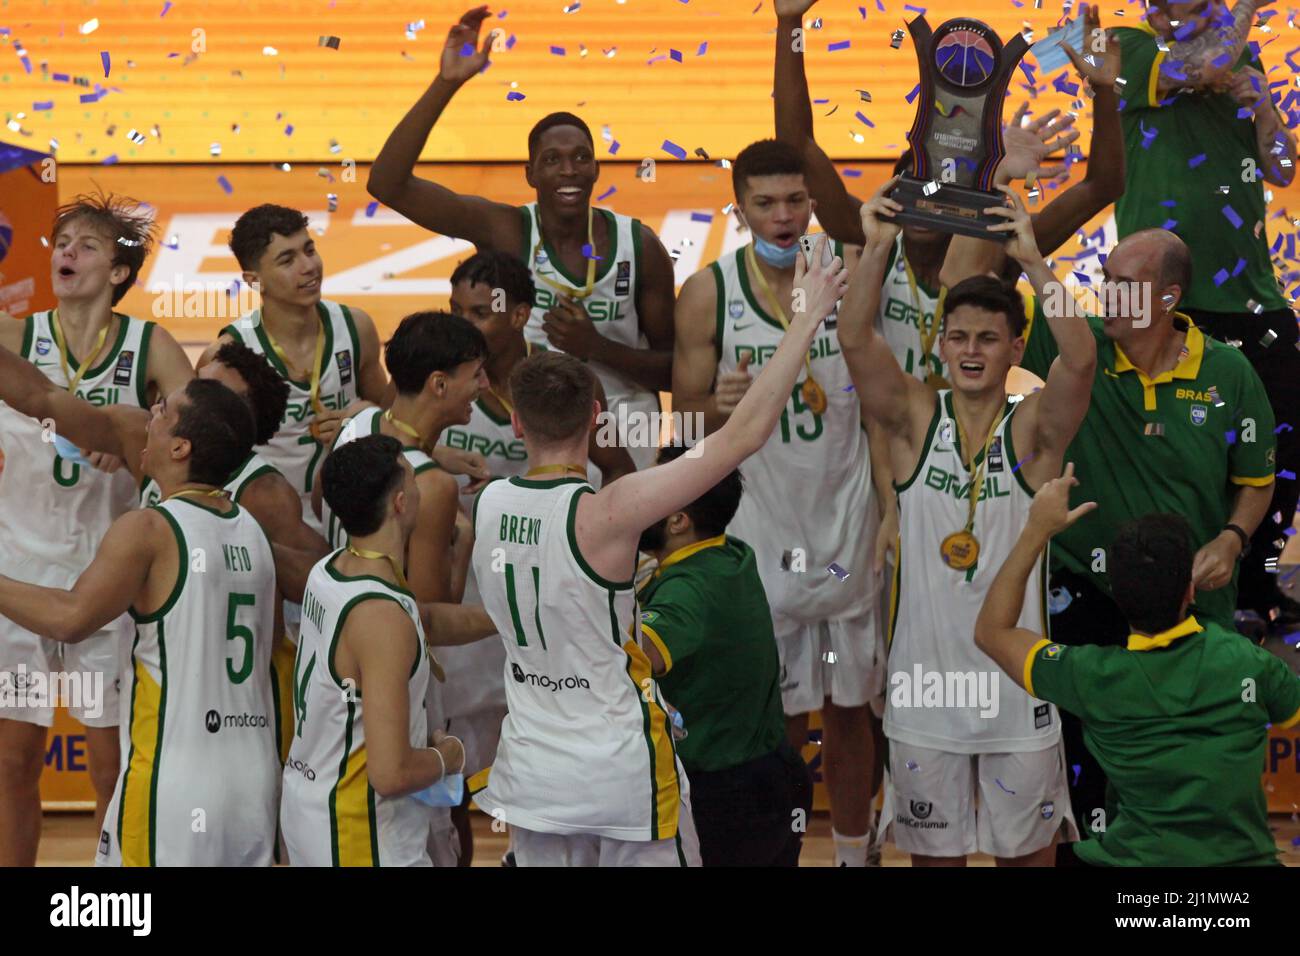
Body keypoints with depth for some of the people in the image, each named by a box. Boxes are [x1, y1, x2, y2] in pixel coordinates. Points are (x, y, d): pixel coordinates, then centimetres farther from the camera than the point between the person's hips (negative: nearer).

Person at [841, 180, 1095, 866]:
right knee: (933, 847, 13)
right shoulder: (915, 418, -2)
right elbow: (855, 340, -16)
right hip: (925, 674, 1)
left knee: (1027, 846, 12)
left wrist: (1031, 260, -33)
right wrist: (876, 250, -30)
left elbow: (1081, 358, -24)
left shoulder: (1033, 429, -5)